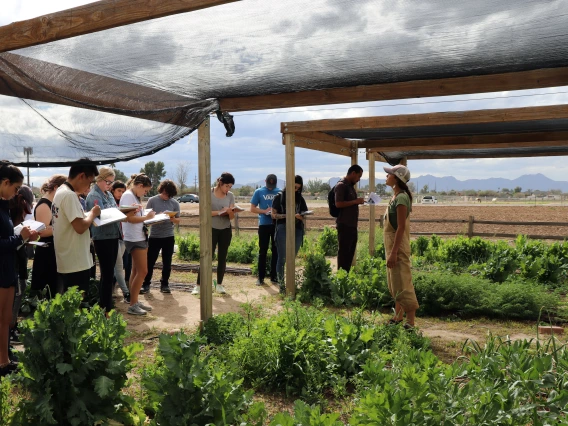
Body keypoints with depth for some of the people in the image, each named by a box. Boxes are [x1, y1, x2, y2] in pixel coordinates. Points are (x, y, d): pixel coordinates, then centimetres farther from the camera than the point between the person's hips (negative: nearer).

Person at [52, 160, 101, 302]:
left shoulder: (61, 192, 13)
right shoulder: (69, 195, -19)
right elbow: (80, 227, -24)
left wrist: (89, 214, 8)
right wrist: (93, 213, -8)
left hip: (67, 261, 10)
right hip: (76, 263, -10)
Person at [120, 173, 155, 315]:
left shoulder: (134, 197, 14)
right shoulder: (128, 196, -14)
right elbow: (130, 218, -22)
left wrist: (148, 218, 5)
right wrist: (146, 217, -12)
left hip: (141, 237, 10)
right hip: (134, 239, -10)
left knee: (137, 271, 13)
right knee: (142, 271, -8)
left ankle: (135, 302, 21)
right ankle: (132, 305, -1)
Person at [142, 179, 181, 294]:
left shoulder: (174, 203, 1)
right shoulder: (152, 200, -3)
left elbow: (178, 220, 5)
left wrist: (172, 219, -17)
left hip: (169, 237, 2)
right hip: (154, 236, -1)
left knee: (167, 263, 9)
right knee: (150, 261, 3)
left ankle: (164, 284, 20)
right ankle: (146, 284, 16)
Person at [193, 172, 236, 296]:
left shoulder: (230, 196, 2)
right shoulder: (209, 194, -7)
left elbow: (232, 217, 0)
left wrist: (230, 212, -22)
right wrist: (219, 212, -21)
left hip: (226, 230, 4)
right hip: (212, 229, -3)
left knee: (222, 257, 8)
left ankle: (219, 285, 18)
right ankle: (198, 285, 1)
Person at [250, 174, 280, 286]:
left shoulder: (280, 192, 5)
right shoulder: (259, 192, 1)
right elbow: (252, 208, 1)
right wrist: (264, 211, -15)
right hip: (264, 224, -2)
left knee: (276, 251, 7)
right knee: (262, 251, 3)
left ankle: (274, 276, 16)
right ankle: (261, 277, 9)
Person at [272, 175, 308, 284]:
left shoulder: (300, 198, 12)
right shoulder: (280, 197, 2)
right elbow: (274, 215, -2)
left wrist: (301, 216, -13)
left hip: (297, 231, 3)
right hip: (283, 230, -3)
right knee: (282, 259, -1)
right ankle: (281, 284, 4)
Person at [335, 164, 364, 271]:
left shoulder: (350, 186, 17)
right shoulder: (341, 185, -12)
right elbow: (338, 204, -22)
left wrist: (358, 202, 10)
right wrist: (355, 201, -18)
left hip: (352, 225, 10)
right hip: (345, 225, -10)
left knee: (350, 251, 14)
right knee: (344, 252, -3)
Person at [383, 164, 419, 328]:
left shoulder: (401, 197, -17)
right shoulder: (396, 196, 11)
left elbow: (401, 227, -21)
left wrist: (394, 252, -23)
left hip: (398, 247, -10)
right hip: (392, 245, 10)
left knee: (402, 285, -5)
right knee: (394, 284, 17)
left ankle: (410, 322, 3)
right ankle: (398, 317, 29)